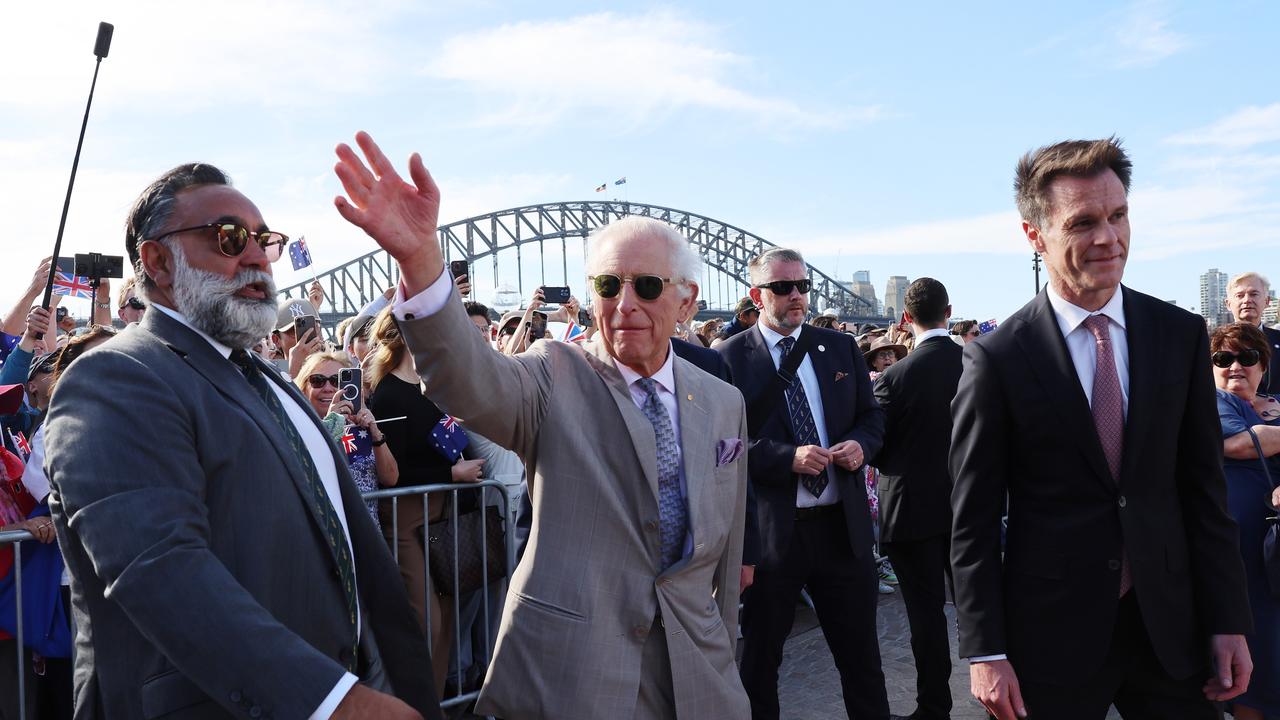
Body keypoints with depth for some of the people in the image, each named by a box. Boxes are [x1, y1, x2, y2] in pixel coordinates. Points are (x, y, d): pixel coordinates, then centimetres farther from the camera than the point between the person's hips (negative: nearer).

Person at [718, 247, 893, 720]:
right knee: (759, 659, 13)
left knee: (861, 655, 15)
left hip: (843, 524, 4)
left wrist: (861, 444, -6)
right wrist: (789, 458, -21)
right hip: (770, 530, -3)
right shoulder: (731, 358, -6)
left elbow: (871, 415, 15)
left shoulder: (840, 348, 9)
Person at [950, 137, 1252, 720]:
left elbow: (1203, 488, 4)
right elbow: (973, 520, -8)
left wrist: (1228, 622, 2)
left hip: (1170, 626, 3)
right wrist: (985, 652, -9)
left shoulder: (1181, 335, 1)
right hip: (1050, 633, -3)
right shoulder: (996, 359, -10)